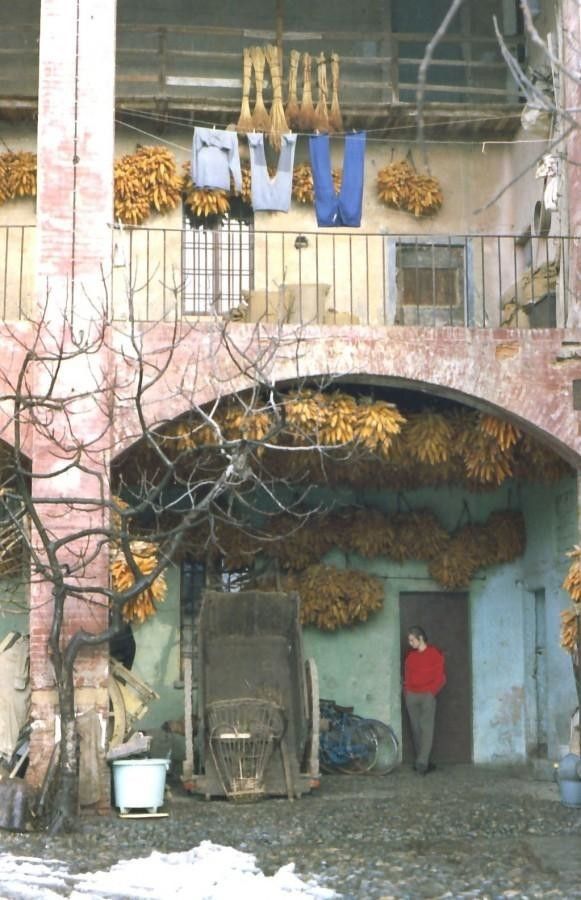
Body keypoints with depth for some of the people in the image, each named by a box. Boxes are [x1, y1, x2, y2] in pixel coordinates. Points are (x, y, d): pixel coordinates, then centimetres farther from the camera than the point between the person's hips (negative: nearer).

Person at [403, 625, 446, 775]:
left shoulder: (435, 654, -2)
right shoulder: (410, 655, 12)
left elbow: (440, 677, -2)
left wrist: (431, 692, -8)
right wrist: (406, 690, 7)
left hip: (427, 695, -5)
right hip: (411, 696, 5)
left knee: (426, 728, -12)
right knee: (416, 729, 2)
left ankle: (422, 763, -19)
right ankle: (425, 762, 7)